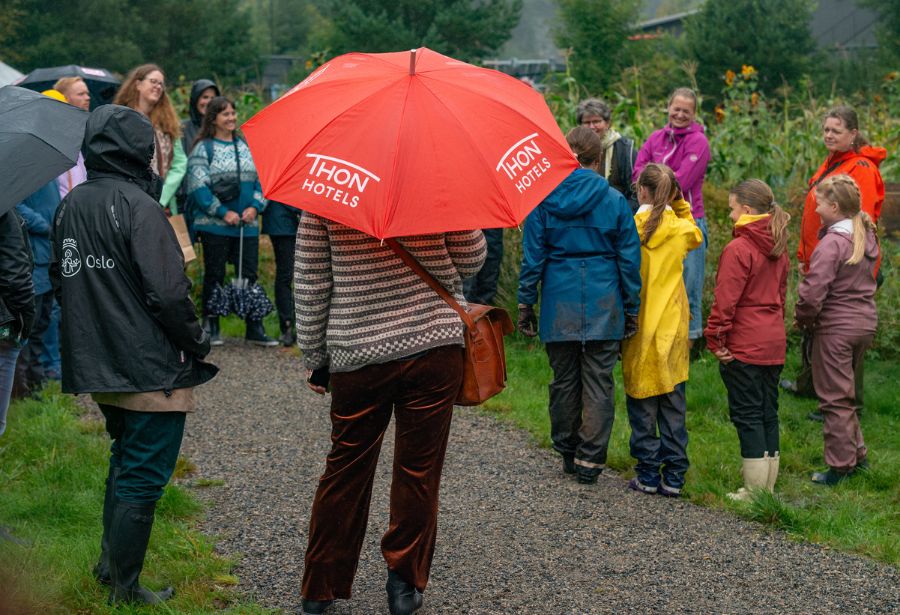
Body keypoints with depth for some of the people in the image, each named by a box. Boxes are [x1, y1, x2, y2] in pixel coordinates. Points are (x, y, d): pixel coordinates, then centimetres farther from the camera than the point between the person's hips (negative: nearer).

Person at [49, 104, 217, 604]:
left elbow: (63, 282, 15)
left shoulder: (71, 206, 7)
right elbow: (167, 291, -20)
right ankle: (124, 590, 8)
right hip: (150, 368, -8)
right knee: (142, 478, 1)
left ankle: (110, 563, 33)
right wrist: (198, 342, -7)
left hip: (97, 366, 8)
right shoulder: (139, 206, -18)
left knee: (124, 462, 25)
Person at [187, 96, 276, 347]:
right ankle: (211, 327, 11)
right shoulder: (204, 148, -2)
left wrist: (255, 206, -4)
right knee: (214, 275, 4)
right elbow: (198, 186, -10)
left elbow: (260, 179, 13)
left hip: (248, 224, 4)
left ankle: (255, 329, 7)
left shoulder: (246, 146, 14)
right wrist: (223, 212, -14)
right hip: (214, 225, -4)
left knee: (249, 274, 4)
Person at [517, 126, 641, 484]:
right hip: (604, 306, 0)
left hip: (559, 302, 1)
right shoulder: (614, 200, -1)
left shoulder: (544, 199, -2)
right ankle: (589, 460, 3)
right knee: (599, 382, 4)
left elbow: (532, 256, -1)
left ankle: (567, 452, 23)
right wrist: (631, 309, 9)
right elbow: (629, 258, 2)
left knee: (564, 380, 13)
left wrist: (526, 303, 6)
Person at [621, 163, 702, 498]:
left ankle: (648, 474, 7)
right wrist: (681, 205, 16)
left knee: (642, 405, 6)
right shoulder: (682, 229, -1)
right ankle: (674, 476, 9)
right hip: (673, 327, 2)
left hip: (639, 329, -2)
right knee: (673, 404, 9)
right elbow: (697, 236, 25)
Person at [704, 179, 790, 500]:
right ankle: (769, 487, 20)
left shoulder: (738, 249, -15)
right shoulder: (778, 248, 10)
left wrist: (715, 339, -10)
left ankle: (755, 491, 1)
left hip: (743, 347, -8)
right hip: (774, 344, 8)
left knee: (747, 415, -1)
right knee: (768, 413, 13)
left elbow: (725, 300, -17)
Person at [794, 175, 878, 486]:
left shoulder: (831, 244, -21)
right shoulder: (867, 236, 5)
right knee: (846, 393, 22)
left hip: (835, 329, -8)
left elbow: (813, 293, -26)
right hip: (866, 323, 8)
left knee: (835, 398, 3)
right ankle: (857, 454, 28)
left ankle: (840, 466, 10)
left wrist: (803, 319, -6)